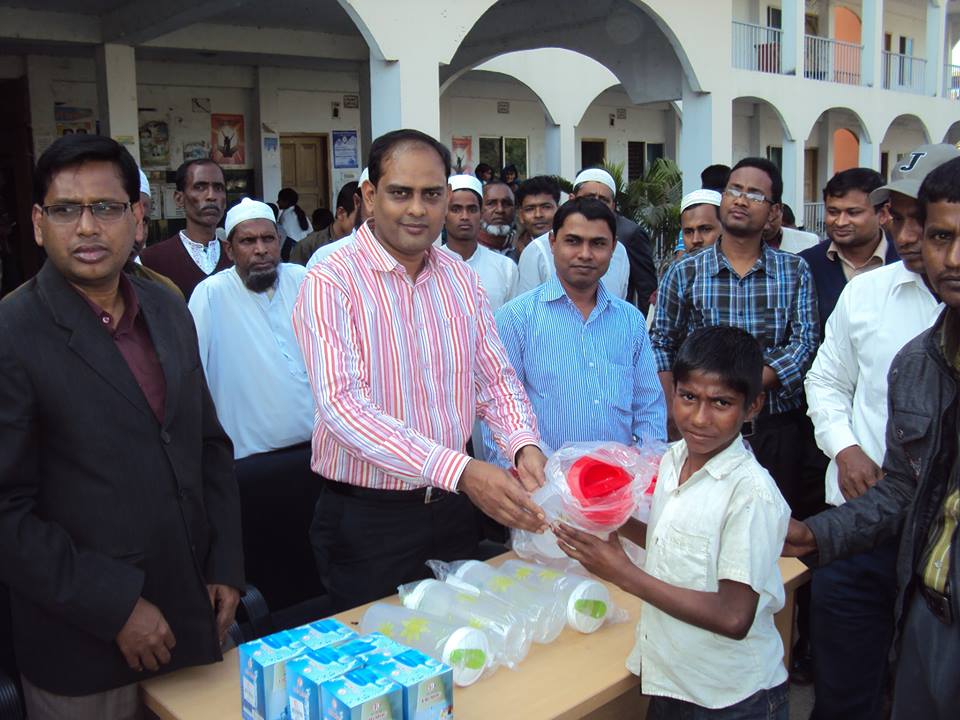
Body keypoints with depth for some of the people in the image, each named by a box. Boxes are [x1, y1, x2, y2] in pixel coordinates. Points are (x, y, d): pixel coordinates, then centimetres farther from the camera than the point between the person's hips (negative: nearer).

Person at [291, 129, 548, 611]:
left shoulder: (462, 278, 5)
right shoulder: (332, 283, -14)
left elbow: (495, 377, 6)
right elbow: (343, 406, -25)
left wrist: (524, 446, -16)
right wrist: (460, 470, -34)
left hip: (453, 508, 5)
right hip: (368, 517, -5)